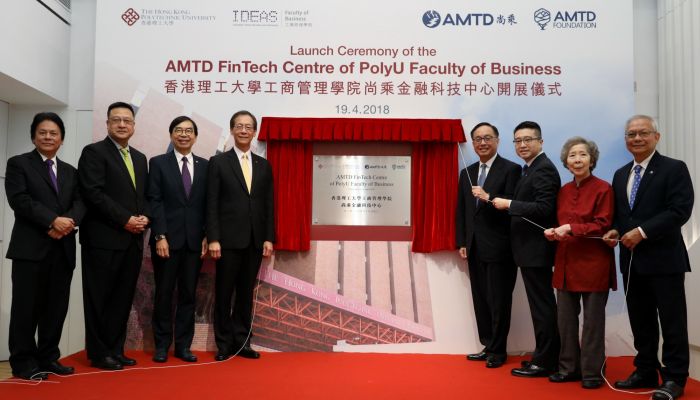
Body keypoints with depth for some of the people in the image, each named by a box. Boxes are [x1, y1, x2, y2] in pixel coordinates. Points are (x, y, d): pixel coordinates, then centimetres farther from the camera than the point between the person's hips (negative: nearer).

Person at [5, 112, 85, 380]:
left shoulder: (70, 171, 20)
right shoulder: (18, 164, 5)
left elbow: (80, 203, 7)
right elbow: (19, 200, -9)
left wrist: (69, 221, -15)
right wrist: (53, 221, -18)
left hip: (63, 248, 5)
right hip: (30, 247, -4)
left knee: (57, 307, 6)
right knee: (27, 306, 0)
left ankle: (48, 358, 15)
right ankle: (23, 362, 9)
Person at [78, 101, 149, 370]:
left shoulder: (140, 158, 18)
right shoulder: (94, 152, -3)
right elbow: (93, 193, -13)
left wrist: (144, 217, -3)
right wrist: (125, 219, -16)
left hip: (133, 239, 7)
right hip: (104, 238, -6)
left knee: (123, 298, 9)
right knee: (100, 298, 2)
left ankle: (115, 350, 18)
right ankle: (99, 353, 10)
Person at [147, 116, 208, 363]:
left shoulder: (204, 166, 10)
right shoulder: (158, 163, 3)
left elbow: (207, 204, 7)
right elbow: (154, 202, -4)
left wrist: (206, 236, -1)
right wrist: (160, 236, -12)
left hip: (194, 241, 2)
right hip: (167, 239, -2)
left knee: (188, 294, 7)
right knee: (164, 294, 5)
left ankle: (183, 345, 15)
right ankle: (162, 345, 16)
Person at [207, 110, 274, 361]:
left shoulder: (264, 165, 11)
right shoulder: (218, 162, 1)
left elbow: (268, 205, 9)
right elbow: (212, 204, -4)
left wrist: (269, 238, 2)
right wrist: (213, 239, -11)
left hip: (255, 241, 3)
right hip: (229, 239, -3)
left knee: (246, 293, 9)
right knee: (224, 294, 5)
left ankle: (242, 342, 18)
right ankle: (224, 344, 15)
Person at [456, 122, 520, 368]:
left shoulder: (511, 169, -6)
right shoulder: (467, 173, 13)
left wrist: (488, 197, -25)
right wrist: (462, 242, 9)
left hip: (499, 247, -6)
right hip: (475, 248, 6)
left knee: (499, 301, 2)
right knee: (480, 300, 11)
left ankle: (497, 351, 14)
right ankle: (488, 346, 21)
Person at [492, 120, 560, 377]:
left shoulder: (544, 169, -14)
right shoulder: (531, 169, 16)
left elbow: (544, 208, -24)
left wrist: (508, 204, -19)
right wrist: (504, 204, 5)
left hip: (536, 250, -10)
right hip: (531, 249, 10)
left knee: (541, 305, -3)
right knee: (542, 304, 15)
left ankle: (544, 362, 6)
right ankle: (546, 356, 25)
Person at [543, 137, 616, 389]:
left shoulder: (602, 188, -6)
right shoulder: (564, 191, 11)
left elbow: (603, 226, -11)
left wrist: (571, 229, -19)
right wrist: (553, 232, -3)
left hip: (594, 264, -5)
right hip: (566, 263, 6)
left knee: (592, 319, 4)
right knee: (565, 317, 9)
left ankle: (592, 372, 16)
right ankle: (569, 368, 22)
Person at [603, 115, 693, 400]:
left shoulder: (674, 169, -5)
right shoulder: (621, 174, 15)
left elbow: (680, 210, -16)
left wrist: (642, 232, -20)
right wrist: (614, 230, -1)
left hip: (664, 259, -6)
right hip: (632, 260, 6)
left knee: (672, 322, 3)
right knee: (641, 321, 14)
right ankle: (646, 372, 25)